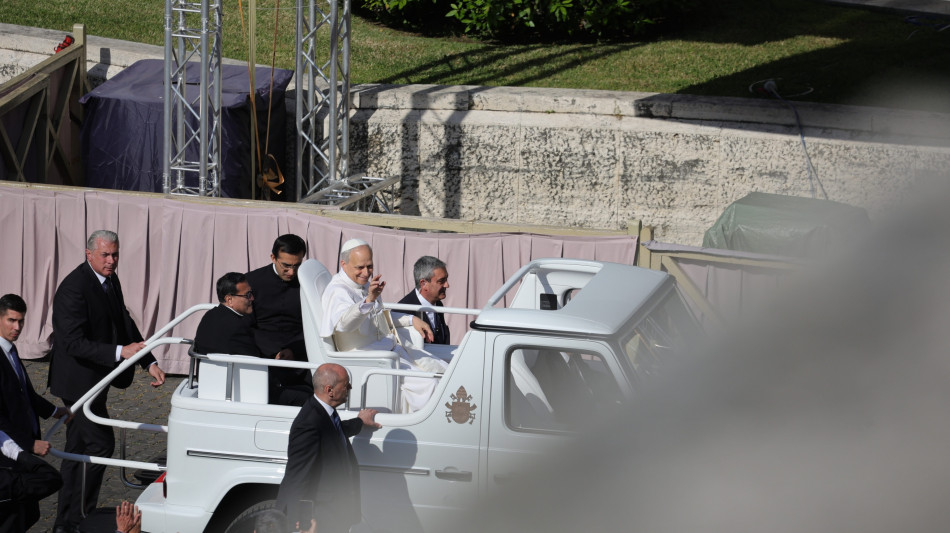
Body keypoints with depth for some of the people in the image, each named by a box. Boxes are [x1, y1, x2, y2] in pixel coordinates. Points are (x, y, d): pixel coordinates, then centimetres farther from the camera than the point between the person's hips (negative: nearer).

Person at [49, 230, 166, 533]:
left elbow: (124, 324, 12)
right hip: (78, 380, -10)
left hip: (94, 379, 10)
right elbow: (74, 342, -28)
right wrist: (120, 352, -35)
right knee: (100, 443, -9)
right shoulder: (74, 288, -23)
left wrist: (149, 363, 1)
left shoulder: (111, 281, 7)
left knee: (78, 448, 15)